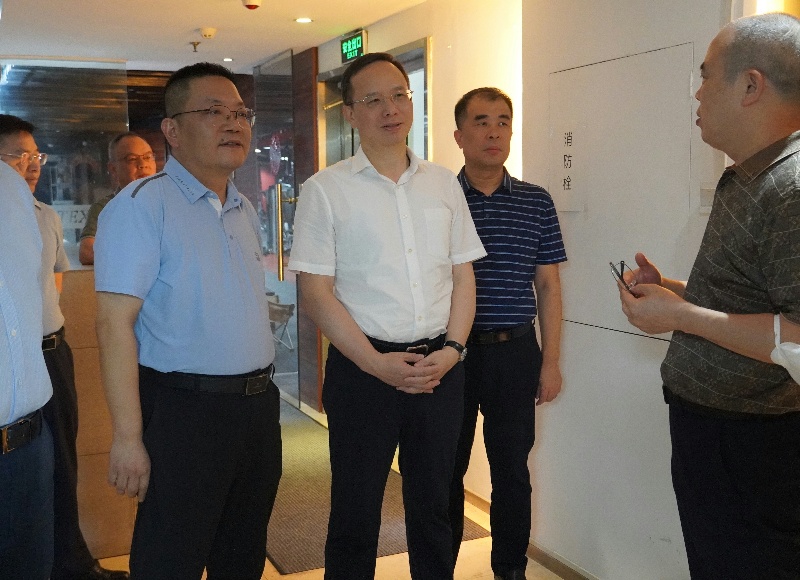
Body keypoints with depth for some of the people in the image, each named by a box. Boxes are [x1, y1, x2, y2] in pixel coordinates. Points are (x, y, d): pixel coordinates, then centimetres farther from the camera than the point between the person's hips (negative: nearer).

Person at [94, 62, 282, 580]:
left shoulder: (246, 211, 11)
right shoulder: (142, 205, -12)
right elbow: (116, 321, -17)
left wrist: (262, 392, 15)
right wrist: (127, 436, -20)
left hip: (258, 406, 7)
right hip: (185, 413, -7)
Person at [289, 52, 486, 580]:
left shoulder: (444, 183, 9)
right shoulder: (326, 190, -3)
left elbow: (463, 275, 10)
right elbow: (316, 291, -7)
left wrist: (451, 350, -4)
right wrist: (378, 363, -13)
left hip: (441, 367, 3)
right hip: (364, 370, -3)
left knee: (433, 506, 15)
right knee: (356, 512, 8)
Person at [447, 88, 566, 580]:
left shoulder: (536, 202, 4)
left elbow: (548, 286, 6)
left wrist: (551, 362, 2)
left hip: (515, 352, 1)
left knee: (513, 471, 11)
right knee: (447, 470, 11)